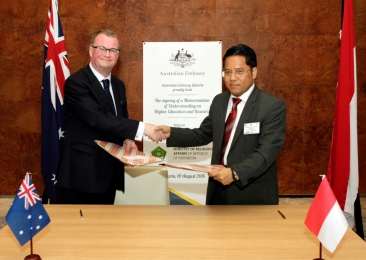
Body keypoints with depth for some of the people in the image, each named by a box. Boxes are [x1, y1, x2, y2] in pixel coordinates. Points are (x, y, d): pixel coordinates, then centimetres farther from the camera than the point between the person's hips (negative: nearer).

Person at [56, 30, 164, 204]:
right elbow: (98, 118, -25)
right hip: (81, 175, -7)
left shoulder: (118, 85, 13)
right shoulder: (76, 83, -14)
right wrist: (142, 128, -28)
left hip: (108, 174, 7)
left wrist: (127, 140, -2)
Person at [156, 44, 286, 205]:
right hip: (218, 190, 5)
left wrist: (235, 173, -34)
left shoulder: (273, 106, -13)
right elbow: (203, 135, 13)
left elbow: (267, 151, -21)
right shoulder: (219, 101, 8)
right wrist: (171, 133, -2)